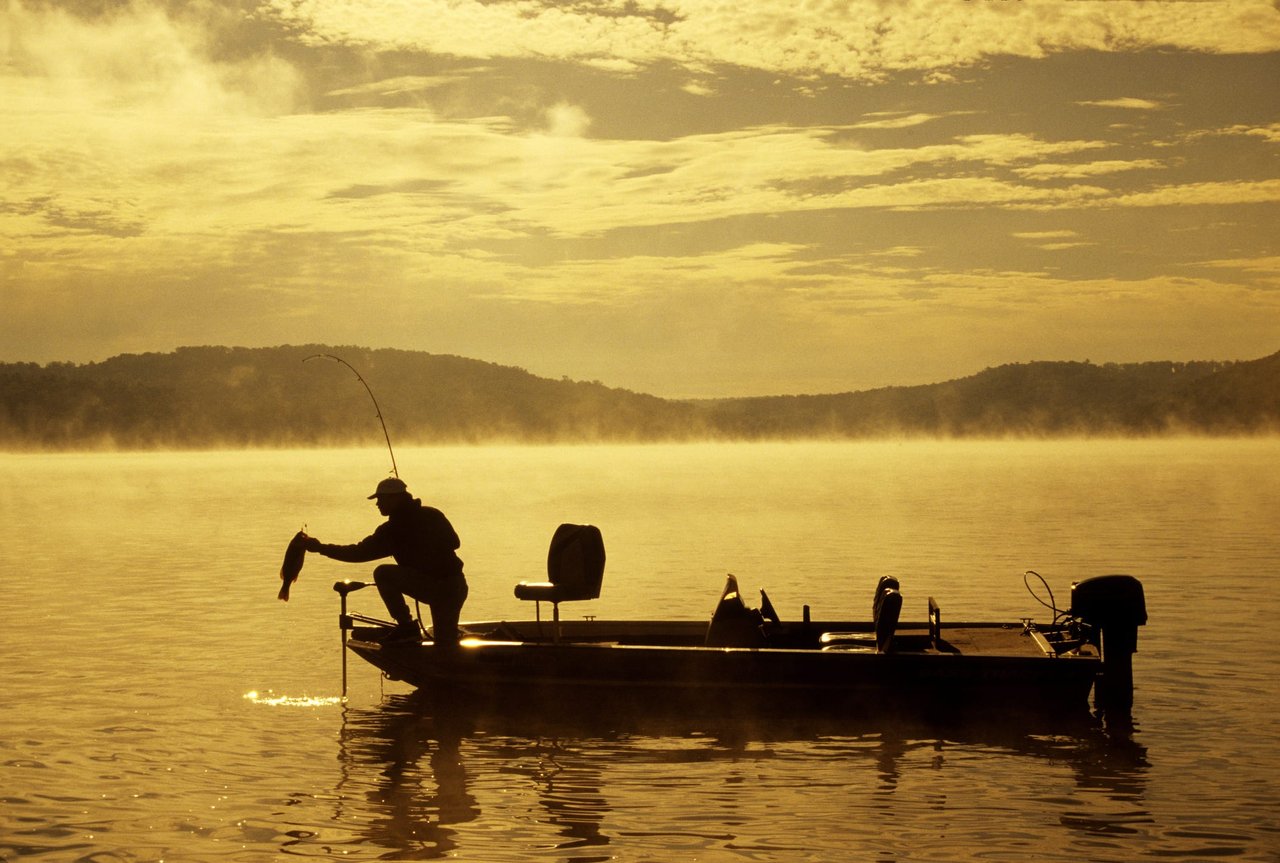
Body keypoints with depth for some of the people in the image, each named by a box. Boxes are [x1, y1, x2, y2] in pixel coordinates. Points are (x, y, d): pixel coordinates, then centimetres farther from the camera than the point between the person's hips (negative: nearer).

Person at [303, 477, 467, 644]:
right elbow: (454, 542, 20)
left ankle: (405, 625, 0)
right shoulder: (433, 515, 11)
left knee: (382, 574, -3)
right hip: (458, 586, 7)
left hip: (432, 586, -7)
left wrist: (321, 548, 1)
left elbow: (360, 553, -5)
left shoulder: (394, 528, -7)